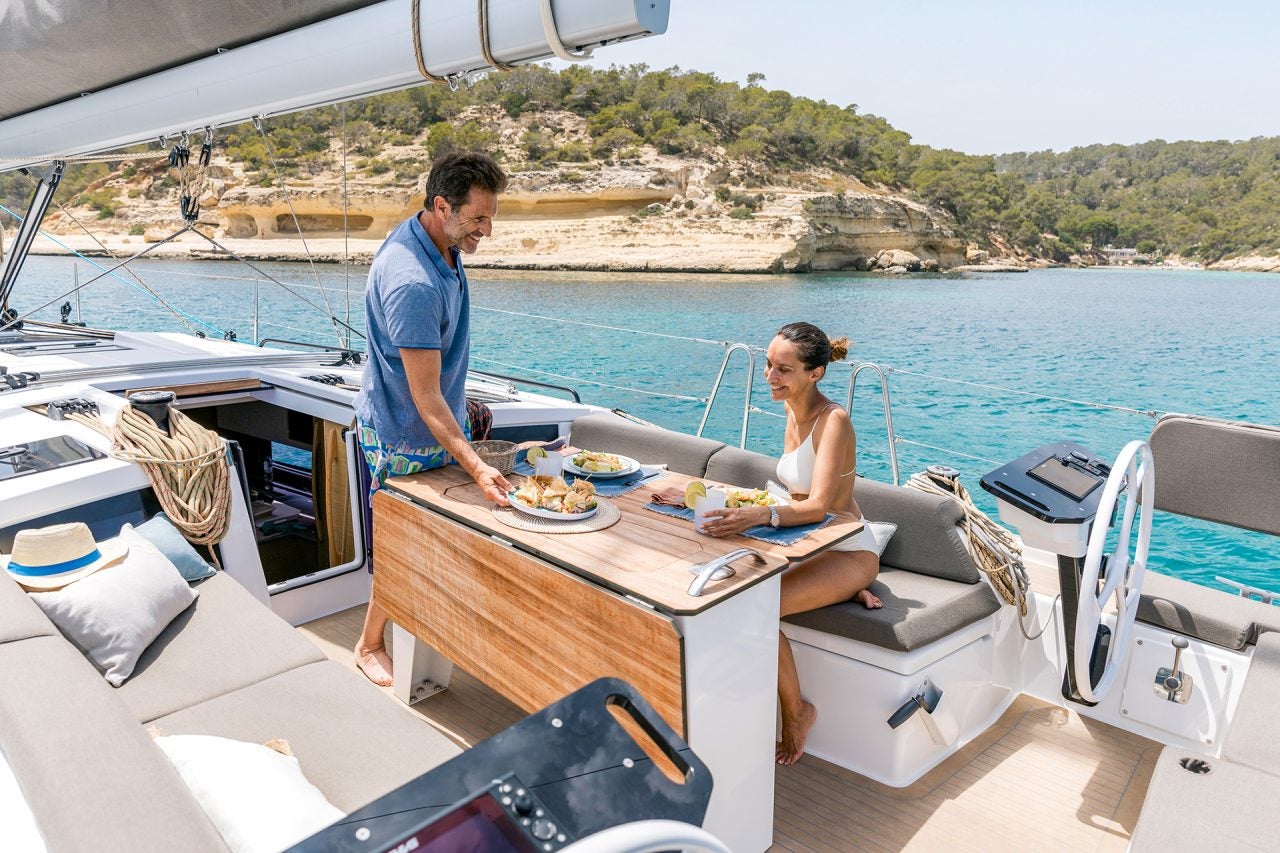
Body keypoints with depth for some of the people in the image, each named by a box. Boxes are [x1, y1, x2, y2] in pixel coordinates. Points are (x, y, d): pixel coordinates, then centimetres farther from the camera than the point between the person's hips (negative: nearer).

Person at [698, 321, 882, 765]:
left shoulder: (834, 420, -22)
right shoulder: (794, 409, 2)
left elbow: (818, 505, -32)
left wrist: (762, 514, -49)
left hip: (849, 553, -7)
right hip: (809, 546, 8)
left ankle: (796, 711, -2)